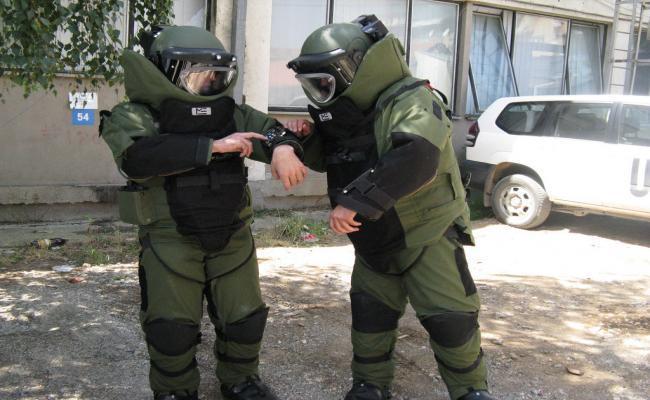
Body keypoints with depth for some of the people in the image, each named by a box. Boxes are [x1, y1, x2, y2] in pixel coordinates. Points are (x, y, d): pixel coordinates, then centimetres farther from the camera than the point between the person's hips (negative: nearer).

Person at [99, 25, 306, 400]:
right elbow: (136, 158, -30)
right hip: (170, 240, -4)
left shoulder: (230, 114, 4)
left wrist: (283, 148, -25)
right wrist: (212, 146, -30)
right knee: (172, 327, 4)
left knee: (246, 317, 12)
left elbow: (273, 130, 2)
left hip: (232, 237, 4)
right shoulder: (135, 116, -10)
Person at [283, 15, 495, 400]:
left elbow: (415, 159, -42)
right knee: (369, 315, 13)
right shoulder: (350, 108, 4)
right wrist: (307, 136, -6)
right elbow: (325, 159, 17)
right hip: (375, 241, 7)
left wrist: (355, 201, -43)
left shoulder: (410, 101, -24)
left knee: (450, 319, -1)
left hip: (427, 236, -7)